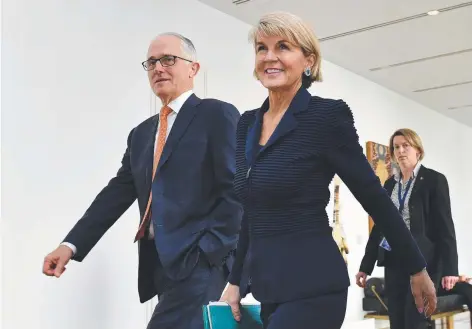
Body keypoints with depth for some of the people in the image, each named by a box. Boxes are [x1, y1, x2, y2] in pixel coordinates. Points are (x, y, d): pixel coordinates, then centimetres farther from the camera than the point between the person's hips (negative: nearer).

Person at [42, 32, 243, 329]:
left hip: (200, 261, -6)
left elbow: (236, 191, -9)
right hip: (160, 265, 6)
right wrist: (72, 244, 6)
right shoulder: (141, 133, 20)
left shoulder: (218, 115, -1)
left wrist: (210, 251, -16)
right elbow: (118, 193, 15)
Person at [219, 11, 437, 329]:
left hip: (310, 287, -6)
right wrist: (236, 281, 15)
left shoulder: (327, 115, -11)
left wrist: (418, 269, 2)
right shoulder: (248, 123, 9)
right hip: (262, 288, 7)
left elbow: (374, 197, -6)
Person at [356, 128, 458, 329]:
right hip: (394, 261, 5)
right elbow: (379, 225, 14)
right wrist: (366, 266, 11)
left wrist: (449, 269, -13)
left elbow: (445, 226, -6)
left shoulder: (434, 179, -1)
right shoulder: (390, 184, 13)